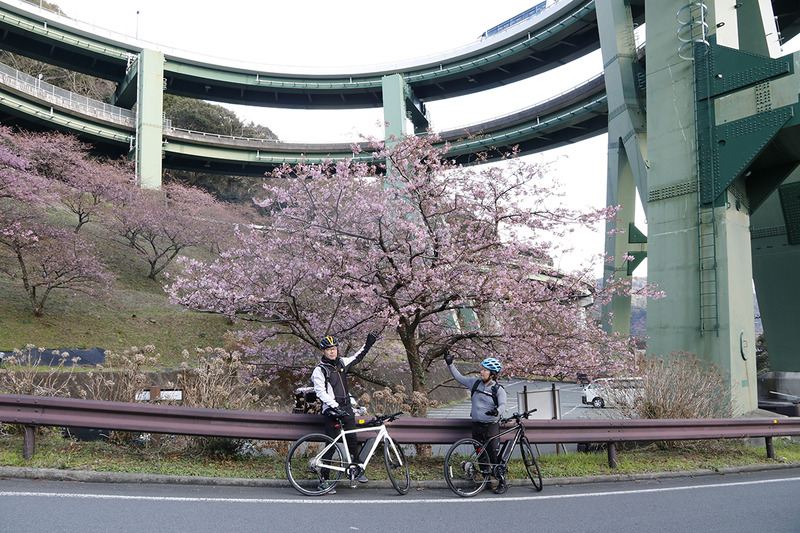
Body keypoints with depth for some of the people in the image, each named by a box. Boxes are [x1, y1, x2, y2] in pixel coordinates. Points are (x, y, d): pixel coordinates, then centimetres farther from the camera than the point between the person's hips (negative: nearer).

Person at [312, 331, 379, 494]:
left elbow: (357, 358, 28)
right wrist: (335, 407, -23)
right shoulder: (320, 370, -8)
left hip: (347, 407, 6)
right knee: (331, 446, -5)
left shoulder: (341, 363, 10)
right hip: (332, 411, -6)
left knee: (353, 440, 8)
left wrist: (368, 343, 23)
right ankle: (323, 481, 2)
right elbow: (320, 392, -15)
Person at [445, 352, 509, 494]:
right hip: (476, 426, 5)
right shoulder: (475, 383, 7)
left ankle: (502, 483, 4)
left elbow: (503, 405, -21)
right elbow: (459, 378, 17)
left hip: (491, 426, -5)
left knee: (494, 455, -7)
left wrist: (497, 411, -43)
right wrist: (450, 364, 11)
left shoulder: (498, 390, -6)